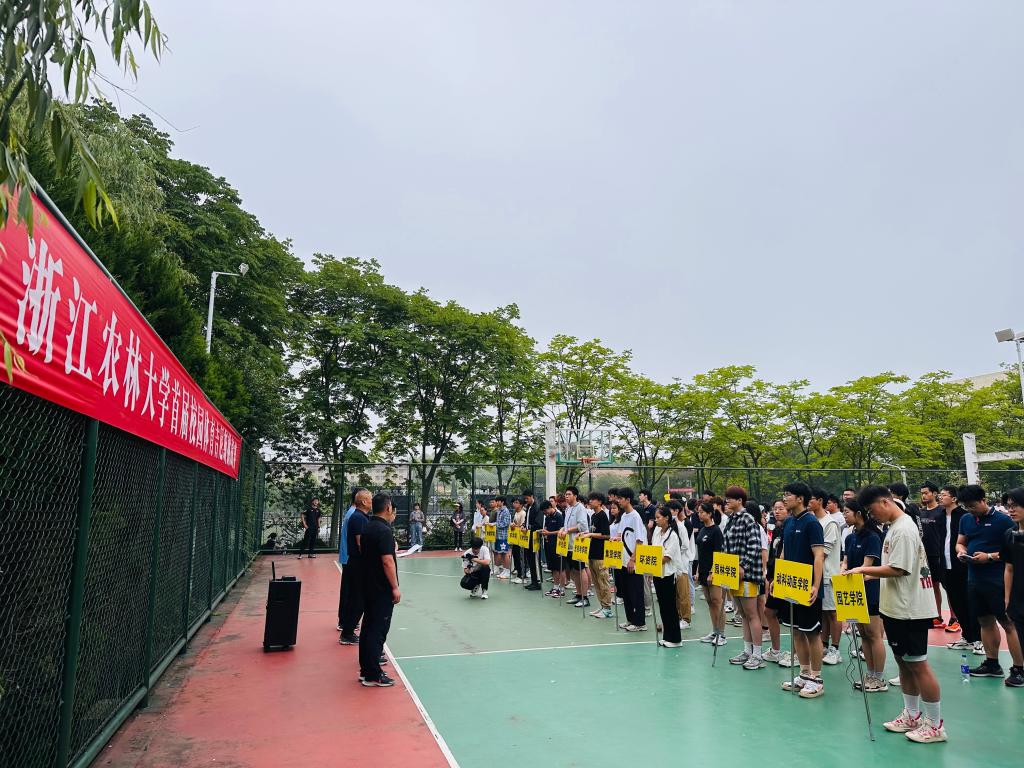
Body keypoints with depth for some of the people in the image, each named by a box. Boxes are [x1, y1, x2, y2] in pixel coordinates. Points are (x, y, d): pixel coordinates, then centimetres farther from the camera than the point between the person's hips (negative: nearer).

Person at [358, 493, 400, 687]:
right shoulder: (384, 531, -19)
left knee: (368, 626, 16)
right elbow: (387, 561, -23)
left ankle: (366, 668, 26)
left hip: (367, 585, 9)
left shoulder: (367, 527, 8)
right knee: (378, 629, -3)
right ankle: (372, 675, 3)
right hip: (382, 589, -9)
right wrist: (395, 587, -18)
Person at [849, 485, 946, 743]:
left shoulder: (904, 530, -19)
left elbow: (897, 570, -23)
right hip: (898, 608, 10)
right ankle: (912, 716, 29)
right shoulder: (895, 527, 11)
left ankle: (935, 726, 13)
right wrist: (869, 575, 8)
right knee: (903, 662, 17)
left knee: (918, 664, 1)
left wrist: (863, 569, -17)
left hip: (910, 610, -10)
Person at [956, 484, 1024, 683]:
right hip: (974, 579, 6)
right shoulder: (965, 519, 9)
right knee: (985, 621, 15)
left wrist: (990, 557, -19)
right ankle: (992, 664, 25)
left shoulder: (1003, 520, -9)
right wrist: (961, 550, -4)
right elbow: (960, 542, 18)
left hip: (997, 581, -6)